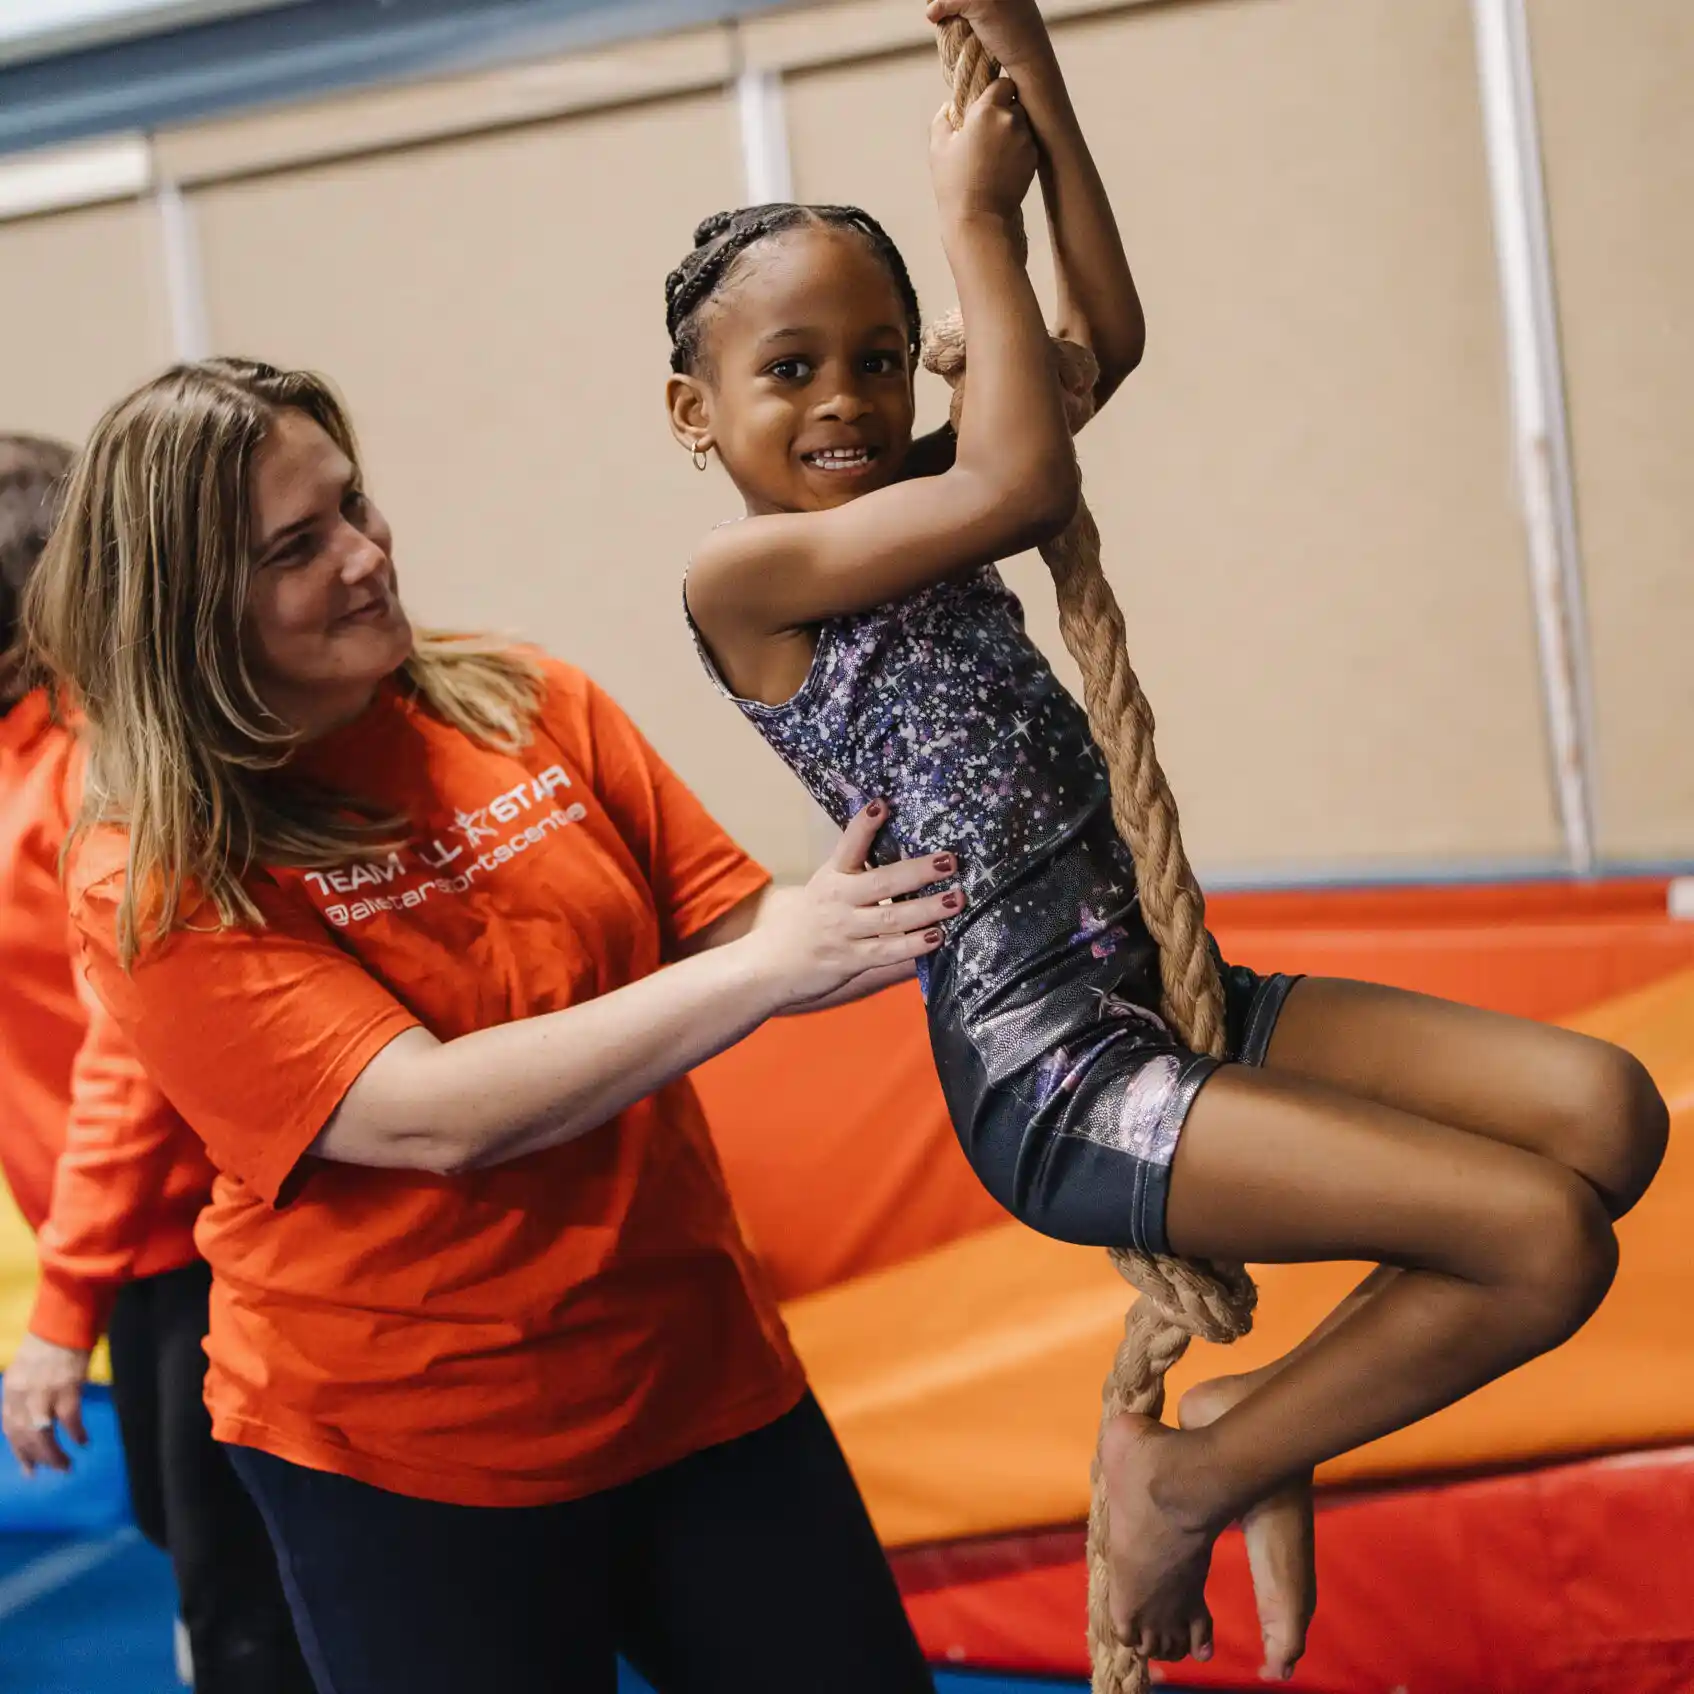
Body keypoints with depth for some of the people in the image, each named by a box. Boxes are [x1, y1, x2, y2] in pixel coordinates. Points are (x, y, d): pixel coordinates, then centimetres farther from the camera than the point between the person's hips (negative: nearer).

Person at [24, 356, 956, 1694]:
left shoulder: (530, 708, -1)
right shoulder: (154, 880, -14)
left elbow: (731, 918, 2)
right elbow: (437, 1117, -22)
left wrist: (882, 910, -18)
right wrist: (766, 970, -26)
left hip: (700, 1369, 4)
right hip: (407, 1467, -4)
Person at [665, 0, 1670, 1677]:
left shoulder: (915, 507, 15)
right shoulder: (739, 573, -8)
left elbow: (1106, 338, 9)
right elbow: (1026, 486, -18)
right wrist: (971, 213, -7)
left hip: (1163, 1001, 8)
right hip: (1046, 1079, -8)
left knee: (1604, 1111, -5)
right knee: (1544, 1237, -15)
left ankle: (1267, 1418, 10)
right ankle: (1184, 1479, 5)